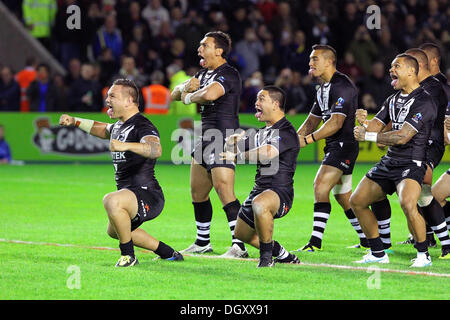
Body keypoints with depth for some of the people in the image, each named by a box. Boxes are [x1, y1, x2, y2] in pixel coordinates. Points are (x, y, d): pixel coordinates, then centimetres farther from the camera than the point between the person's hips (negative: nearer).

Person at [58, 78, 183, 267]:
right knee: (114, 231, 33)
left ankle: (128, 256, -22)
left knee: (111, 201, -39)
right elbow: (102, 129, 38)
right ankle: (168, 253, 40)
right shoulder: (119, 126, 13)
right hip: (131, 196, 11)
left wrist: (126, 146, -54)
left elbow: (156, 150, -41)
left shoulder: (142, 126, -19)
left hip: (148, 195, -11)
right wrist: (75, 122, 28)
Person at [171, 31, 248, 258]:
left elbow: (209, 94, -31)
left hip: (223, 139, -10)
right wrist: (185, 87, -4)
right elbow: (175, 94, 20)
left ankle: (239, 245, -20)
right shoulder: (204, 74, 18)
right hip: (206, 137, 10)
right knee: (197, 192, 15)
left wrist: (189, 97, -10)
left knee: (224, 192, -17)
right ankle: (202, 242, 27)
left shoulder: (229, 74, -12)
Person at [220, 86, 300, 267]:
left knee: (259, 203, -43)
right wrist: (231, 144, -5)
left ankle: (266, 256, -27)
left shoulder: (286, 131, -13)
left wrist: (237, 156, -21)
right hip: (260, 191, 10)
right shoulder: (262, 132, 16)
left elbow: (268, 152, -33)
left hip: (280, 191, -10)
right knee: (241, 233, 22)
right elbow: (231, 153, 20)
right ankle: (283, 256, 39)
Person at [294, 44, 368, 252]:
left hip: (344, 144, -10)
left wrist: (308, 140, -24)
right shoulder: (323, 89, 17)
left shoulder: (342, 86, -15)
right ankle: (366, 240, 24)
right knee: (342, 195, 15)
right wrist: (295, 138, 5)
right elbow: (312, 120, 21)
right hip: (334, 146, 10)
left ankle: (316, 241, -22)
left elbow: (336, 122, -23)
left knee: (321, 185, -19)